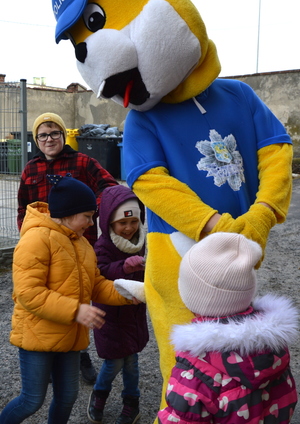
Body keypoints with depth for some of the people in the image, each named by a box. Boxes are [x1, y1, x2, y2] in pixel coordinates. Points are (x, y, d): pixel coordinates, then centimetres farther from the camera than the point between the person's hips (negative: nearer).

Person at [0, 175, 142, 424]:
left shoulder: (80, 242, 9)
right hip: (37, 336, -8)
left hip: (69, 337, 8)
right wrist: (75, 311, -29)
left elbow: (96, 285, 11)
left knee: (67, 397, 16)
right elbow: (28, 293, -26)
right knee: (33, 401, 3)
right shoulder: (36, 239, -20)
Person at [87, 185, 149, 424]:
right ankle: (99, 396, 33)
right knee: (114, 362, 3)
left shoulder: (138, 243, 0)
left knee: (131, 360, 11)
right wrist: (124, 267, -52)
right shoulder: (103, 246, -19)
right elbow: (102, 273, -38)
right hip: (110, 313, -4)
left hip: (134, 312, 4)